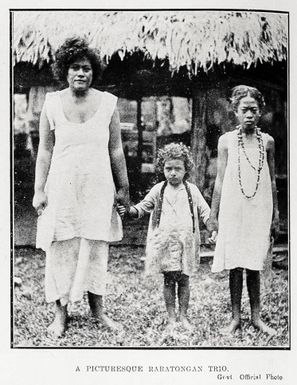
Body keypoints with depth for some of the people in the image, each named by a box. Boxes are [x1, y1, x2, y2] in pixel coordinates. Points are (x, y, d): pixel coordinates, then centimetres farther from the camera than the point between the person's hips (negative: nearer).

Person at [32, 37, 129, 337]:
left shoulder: (107, 103, 2)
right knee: (60, 247, 3)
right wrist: (39, 190, 0)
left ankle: (97, 307, 20)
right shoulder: (52, 103, 1)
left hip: (98, 187, 1)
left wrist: (123, 187, 7)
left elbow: (116, 150, 6)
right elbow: (45, 150, 3)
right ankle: (61, 312, 15)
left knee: (96, 247, 6)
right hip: (62, 187, 0)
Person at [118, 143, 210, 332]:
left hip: (186, 243, 0)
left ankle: (183, 316, 18)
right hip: (165, 243, 0)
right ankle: (171, 318, 14)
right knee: (169, 280, 4)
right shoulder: (158, 190, 6)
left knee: (184, 280, 6)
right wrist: (129, 210, -10)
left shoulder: (192, 190, 5)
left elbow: (205, 212, 7)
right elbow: (142, 208, 9)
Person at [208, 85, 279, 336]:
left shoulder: (267, 142, 5)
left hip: (259, 211, 1)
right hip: (232, 209, -1)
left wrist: (276, 213, 9)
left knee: (254, 265, 6)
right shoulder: (226, 141, 2)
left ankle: (256, 317, 17)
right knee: (235, 264, 3)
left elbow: (272, 181, 10)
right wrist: (213, 215, 3)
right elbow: (220, 180, 3)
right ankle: (236, 317, 13)